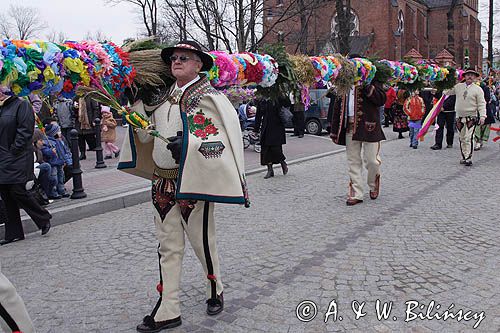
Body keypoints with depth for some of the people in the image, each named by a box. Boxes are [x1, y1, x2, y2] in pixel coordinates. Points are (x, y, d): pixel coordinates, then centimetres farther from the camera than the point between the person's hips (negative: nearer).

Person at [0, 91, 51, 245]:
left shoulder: (21, 105, -6)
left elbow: (25, 130, -14)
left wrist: (15, 150, -16)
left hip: (18, 158, -8)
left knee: (17, 191, -11)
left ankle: (44, 218, 12)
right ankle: (13, 233, 18)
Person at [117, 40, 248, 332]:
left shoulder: (209, 96, -9)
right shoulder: (163, 97, 11)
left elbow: (227, 135, -16)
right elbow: (145, 135, 16)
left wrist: (189, 143, -25)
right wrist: (137, 105, 5)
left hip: (194, 182, -6)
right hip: (164, 183, 6)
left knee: (202, 242, 9)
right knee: (169, 247, 11)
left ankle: (216, 291, 36)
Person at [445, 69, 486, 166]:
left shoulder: (478, 89, -2)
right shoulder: (458, 86, 7)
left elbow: (481, 104, -5)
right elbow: (447, 92, 26)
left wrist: (482, 116, -14)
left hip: (471, 118, -4)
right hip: (459, 117, 4)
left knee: (468, 138, -12)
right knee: (462, 138, 10)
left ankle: (468, 158, -9)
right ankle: (464, 157, 19)